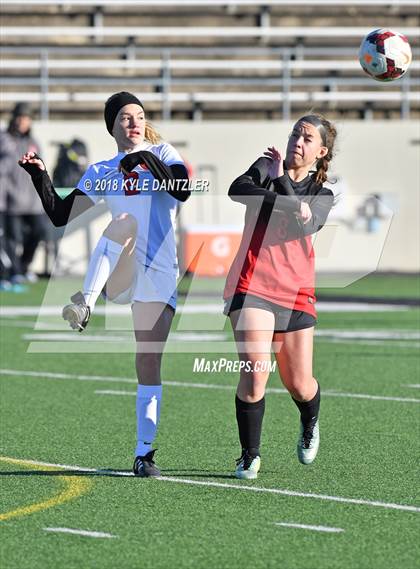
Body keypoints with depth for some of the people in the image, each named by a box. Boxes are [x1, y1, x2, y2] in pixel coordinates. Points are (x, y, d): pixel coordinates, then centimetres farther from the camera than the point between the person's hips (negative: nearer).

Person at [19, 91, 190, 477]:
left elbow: (182, 191, -10)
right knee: (125, 222, -33)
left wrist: (148, 161, -22)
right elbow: (62, 216, 8)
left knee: (150, 365, -2)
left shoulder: (162, 154, 9)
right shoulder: (101, 173, 14)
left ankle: (145, 453, 6)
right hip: (117, 277, 0)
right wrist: (40, 177, -3)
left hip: (159, 276, 0)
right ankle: (84, 306, -44)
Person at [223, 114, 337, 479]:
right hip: (252, 284, -2)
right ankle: (250, 456, -1)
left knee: (299, 385, 6)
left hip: (296, 294, 2)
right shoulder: (266, 167, 3)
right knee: (255, 371, -17)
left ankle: (310, 424, 42)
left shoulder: (323, 196, 8)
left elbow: (303, 224, -15)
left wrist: (281, 179, -13)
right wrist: (289, 202, -27)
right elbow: (238, 190, -20)